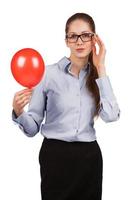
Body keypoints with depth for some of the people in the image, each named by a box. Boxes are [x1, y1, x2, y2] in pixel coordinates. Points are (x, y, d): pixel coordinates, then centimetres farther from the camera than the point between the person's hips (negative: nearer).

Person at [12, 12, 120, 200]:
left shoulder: (98, 76, 4)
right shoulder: (49, 73, -5)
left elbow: (111, 115, -15)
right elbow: (33, 128, -4)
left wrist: (100, 69, -10)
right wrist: (18, 113, -25)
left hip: (89, 156, 3)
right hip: (56, 155, -3)